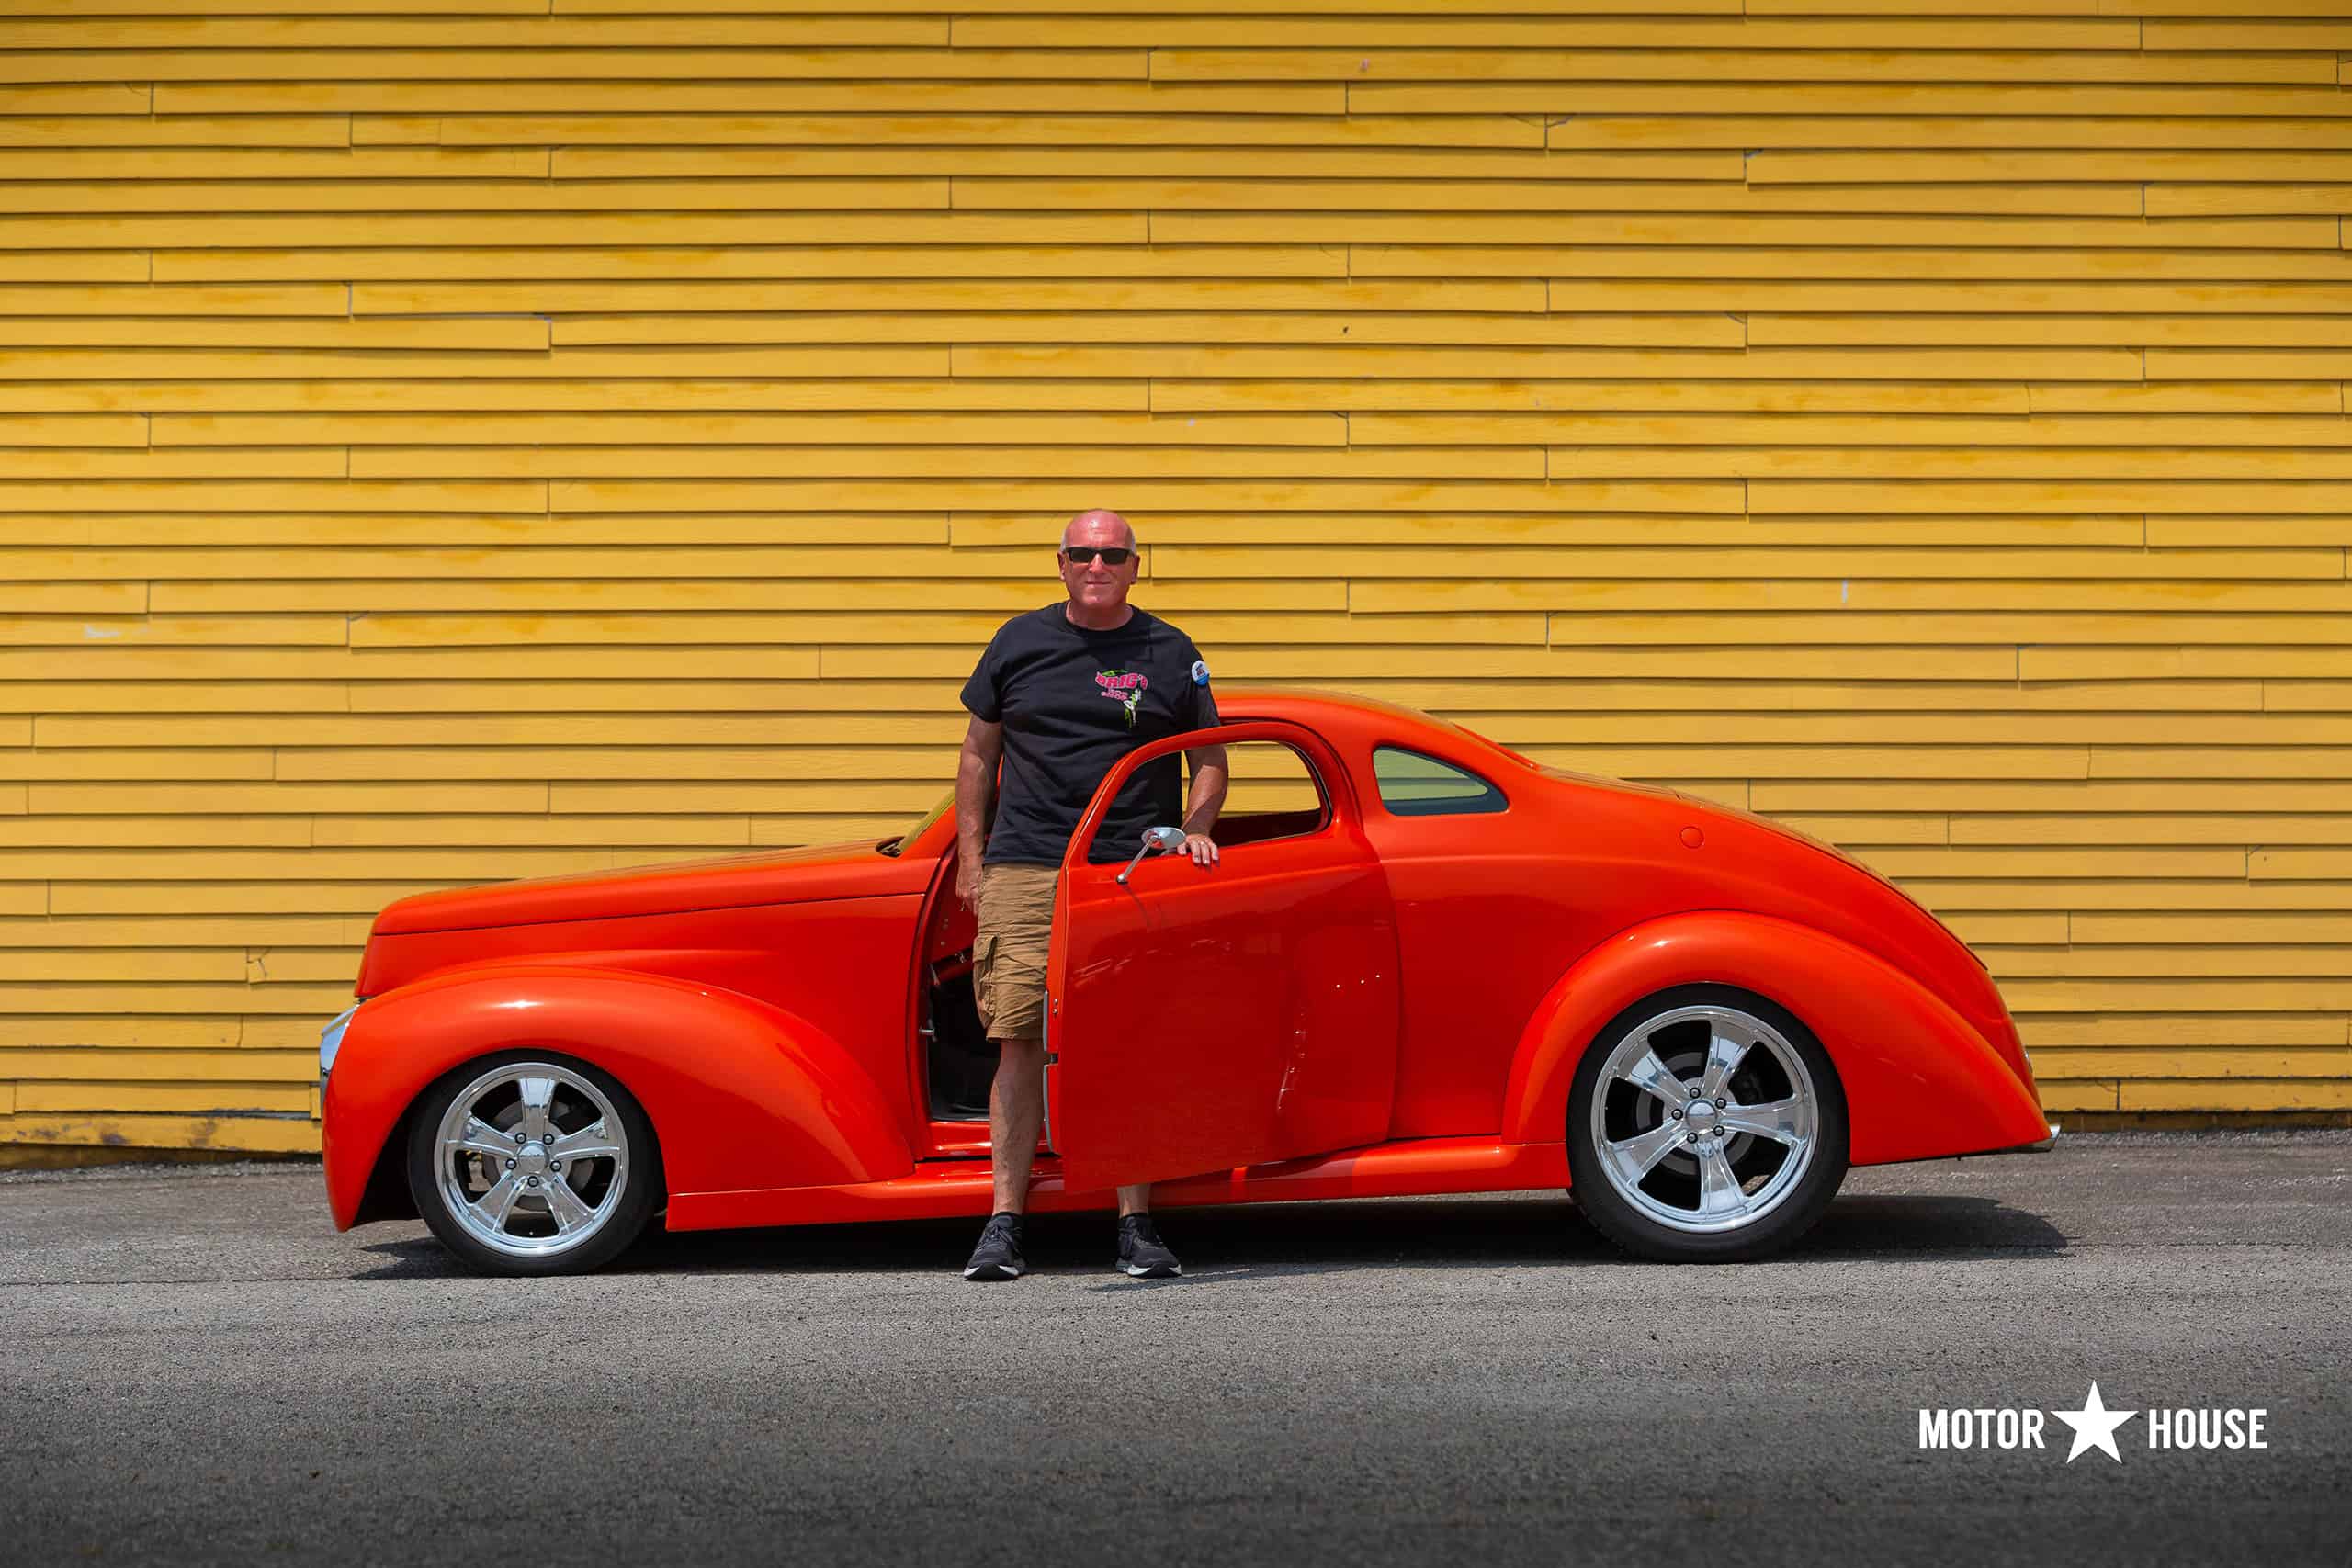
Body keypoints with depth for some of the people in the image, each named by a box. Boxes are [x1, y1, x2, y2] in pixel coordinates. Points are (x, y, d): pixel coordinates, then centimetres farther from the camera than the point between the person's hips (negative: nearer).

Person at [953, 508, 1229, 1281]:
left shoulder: (1171, 654, 9)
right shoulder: (1020, 642, 11)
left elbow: (1210, 760, 15)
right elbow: (979, 753, 16)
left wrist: (1194, 832, -3)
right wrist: (971, 860, 11)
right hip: (1023, 872, 0)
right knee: (1019, 1043, -3)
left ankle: (1137, 1226, 5)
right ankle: (1005, 1224, 4)